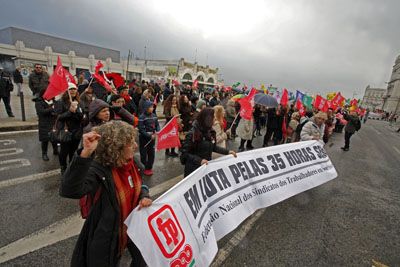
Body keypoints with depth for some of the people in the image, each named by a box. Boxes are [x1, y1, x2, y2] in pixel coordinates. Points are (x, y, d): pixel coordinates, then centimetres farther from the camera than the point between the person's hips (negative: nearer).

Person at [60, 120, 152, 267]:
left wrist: (144, 196, -14)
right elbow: (69, 191, -48)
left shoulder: (132, 163, -9)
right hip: (108, 234, -6)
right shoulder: (98, 171, -30)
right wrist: (86, 153, -57)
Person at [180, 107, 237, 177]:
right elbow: (185, 153, -18)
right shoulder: (192, 133, -19)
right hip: (193, 170, -6)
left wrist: (227, 152, 11)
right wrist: (199, 160, -29)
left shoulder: (211, 132, 1)